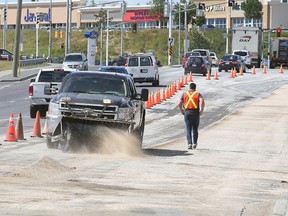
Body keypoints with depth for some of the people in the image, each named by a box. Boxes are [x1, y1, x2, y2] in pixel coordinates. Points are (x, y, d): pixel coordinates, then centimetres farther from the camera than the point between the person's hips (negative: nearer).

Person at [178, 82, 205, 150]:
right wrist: (201, 110, -9)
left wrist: (181, 111, 13)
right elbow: (202, 101, -16)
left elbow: (179, 104, 1)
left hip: (187, 113, 0)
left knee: (188, 129, 1)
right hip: (195, 113, 0)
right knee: (195, 129, 15)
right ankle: (194, 143, 20)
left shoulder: (184, 94, 9)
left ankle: (189, 143, -14)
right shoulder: (198, 94, 5)